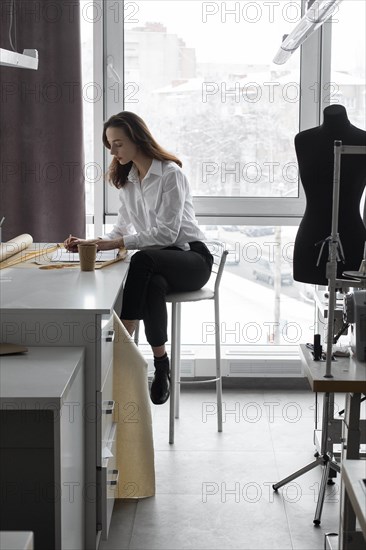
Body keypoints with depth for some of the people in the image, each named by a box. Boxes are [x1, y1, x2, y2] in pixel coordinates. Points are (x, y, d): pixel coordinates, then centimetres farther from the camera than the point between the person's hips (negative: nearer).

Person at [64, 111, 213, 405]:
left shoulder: (171, 174, -11)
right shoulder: (127, 180, 13)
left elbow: (167, 233, -18)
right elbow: (122, 229, 14)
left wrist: (117, 243, -22)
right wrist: (92, 244, -4)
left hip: (192, 257, -5)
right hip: (157, 263, 5)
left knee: (142, 259, -37)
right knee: (153, 286, -34)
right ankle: (161, 364, -31)